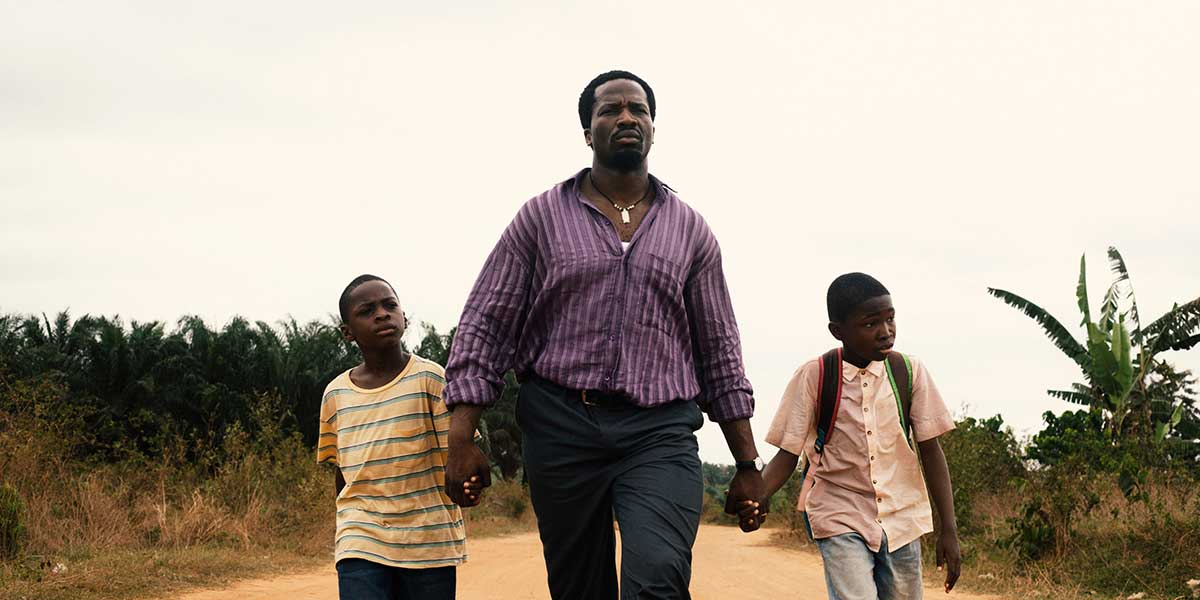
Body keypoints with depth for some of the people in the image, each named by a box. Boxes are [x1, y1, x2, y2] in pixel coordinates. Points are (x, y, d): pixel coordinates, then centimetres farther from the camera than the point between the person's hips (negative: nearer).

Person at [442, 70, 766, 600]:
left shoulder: (690, 230, 13)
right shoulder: (542, 217, 8)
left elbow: (719, 350, 15)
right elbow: (484, 326, 4)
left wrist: (747, 465, 11)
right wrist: (462, 437, -7)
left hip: (660, 435, 0)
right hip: (562, 430, 0)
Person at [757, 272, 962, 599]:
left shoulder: (910, 372, -2)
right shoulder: (813, 377, -7)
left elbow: (931, 451, 3)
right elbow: (787, 455, -4)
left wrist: (948, 528, -1)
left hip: (901, 519, 3)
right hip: (841, 521, -3)